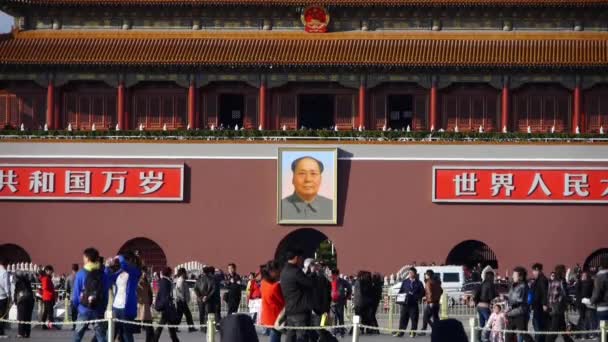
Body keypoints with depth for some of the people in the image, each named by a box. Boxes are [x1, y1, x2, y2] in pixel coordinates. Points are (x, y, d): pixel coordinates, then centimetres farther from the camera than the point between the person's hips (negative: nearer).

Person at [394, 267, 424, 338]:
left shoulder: (418, 283, 5)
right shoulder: (405, 282, 14)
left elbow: (422, 293, 2)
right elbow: (400, 291, 16)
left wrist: (416, 297, -12)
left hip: (414, 303, -2)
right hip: (405, 303, 2)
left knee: (414, 318, -1)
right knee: (403, 318, 2)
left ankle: (413, 332, 6)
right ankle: (400, 332, 5)